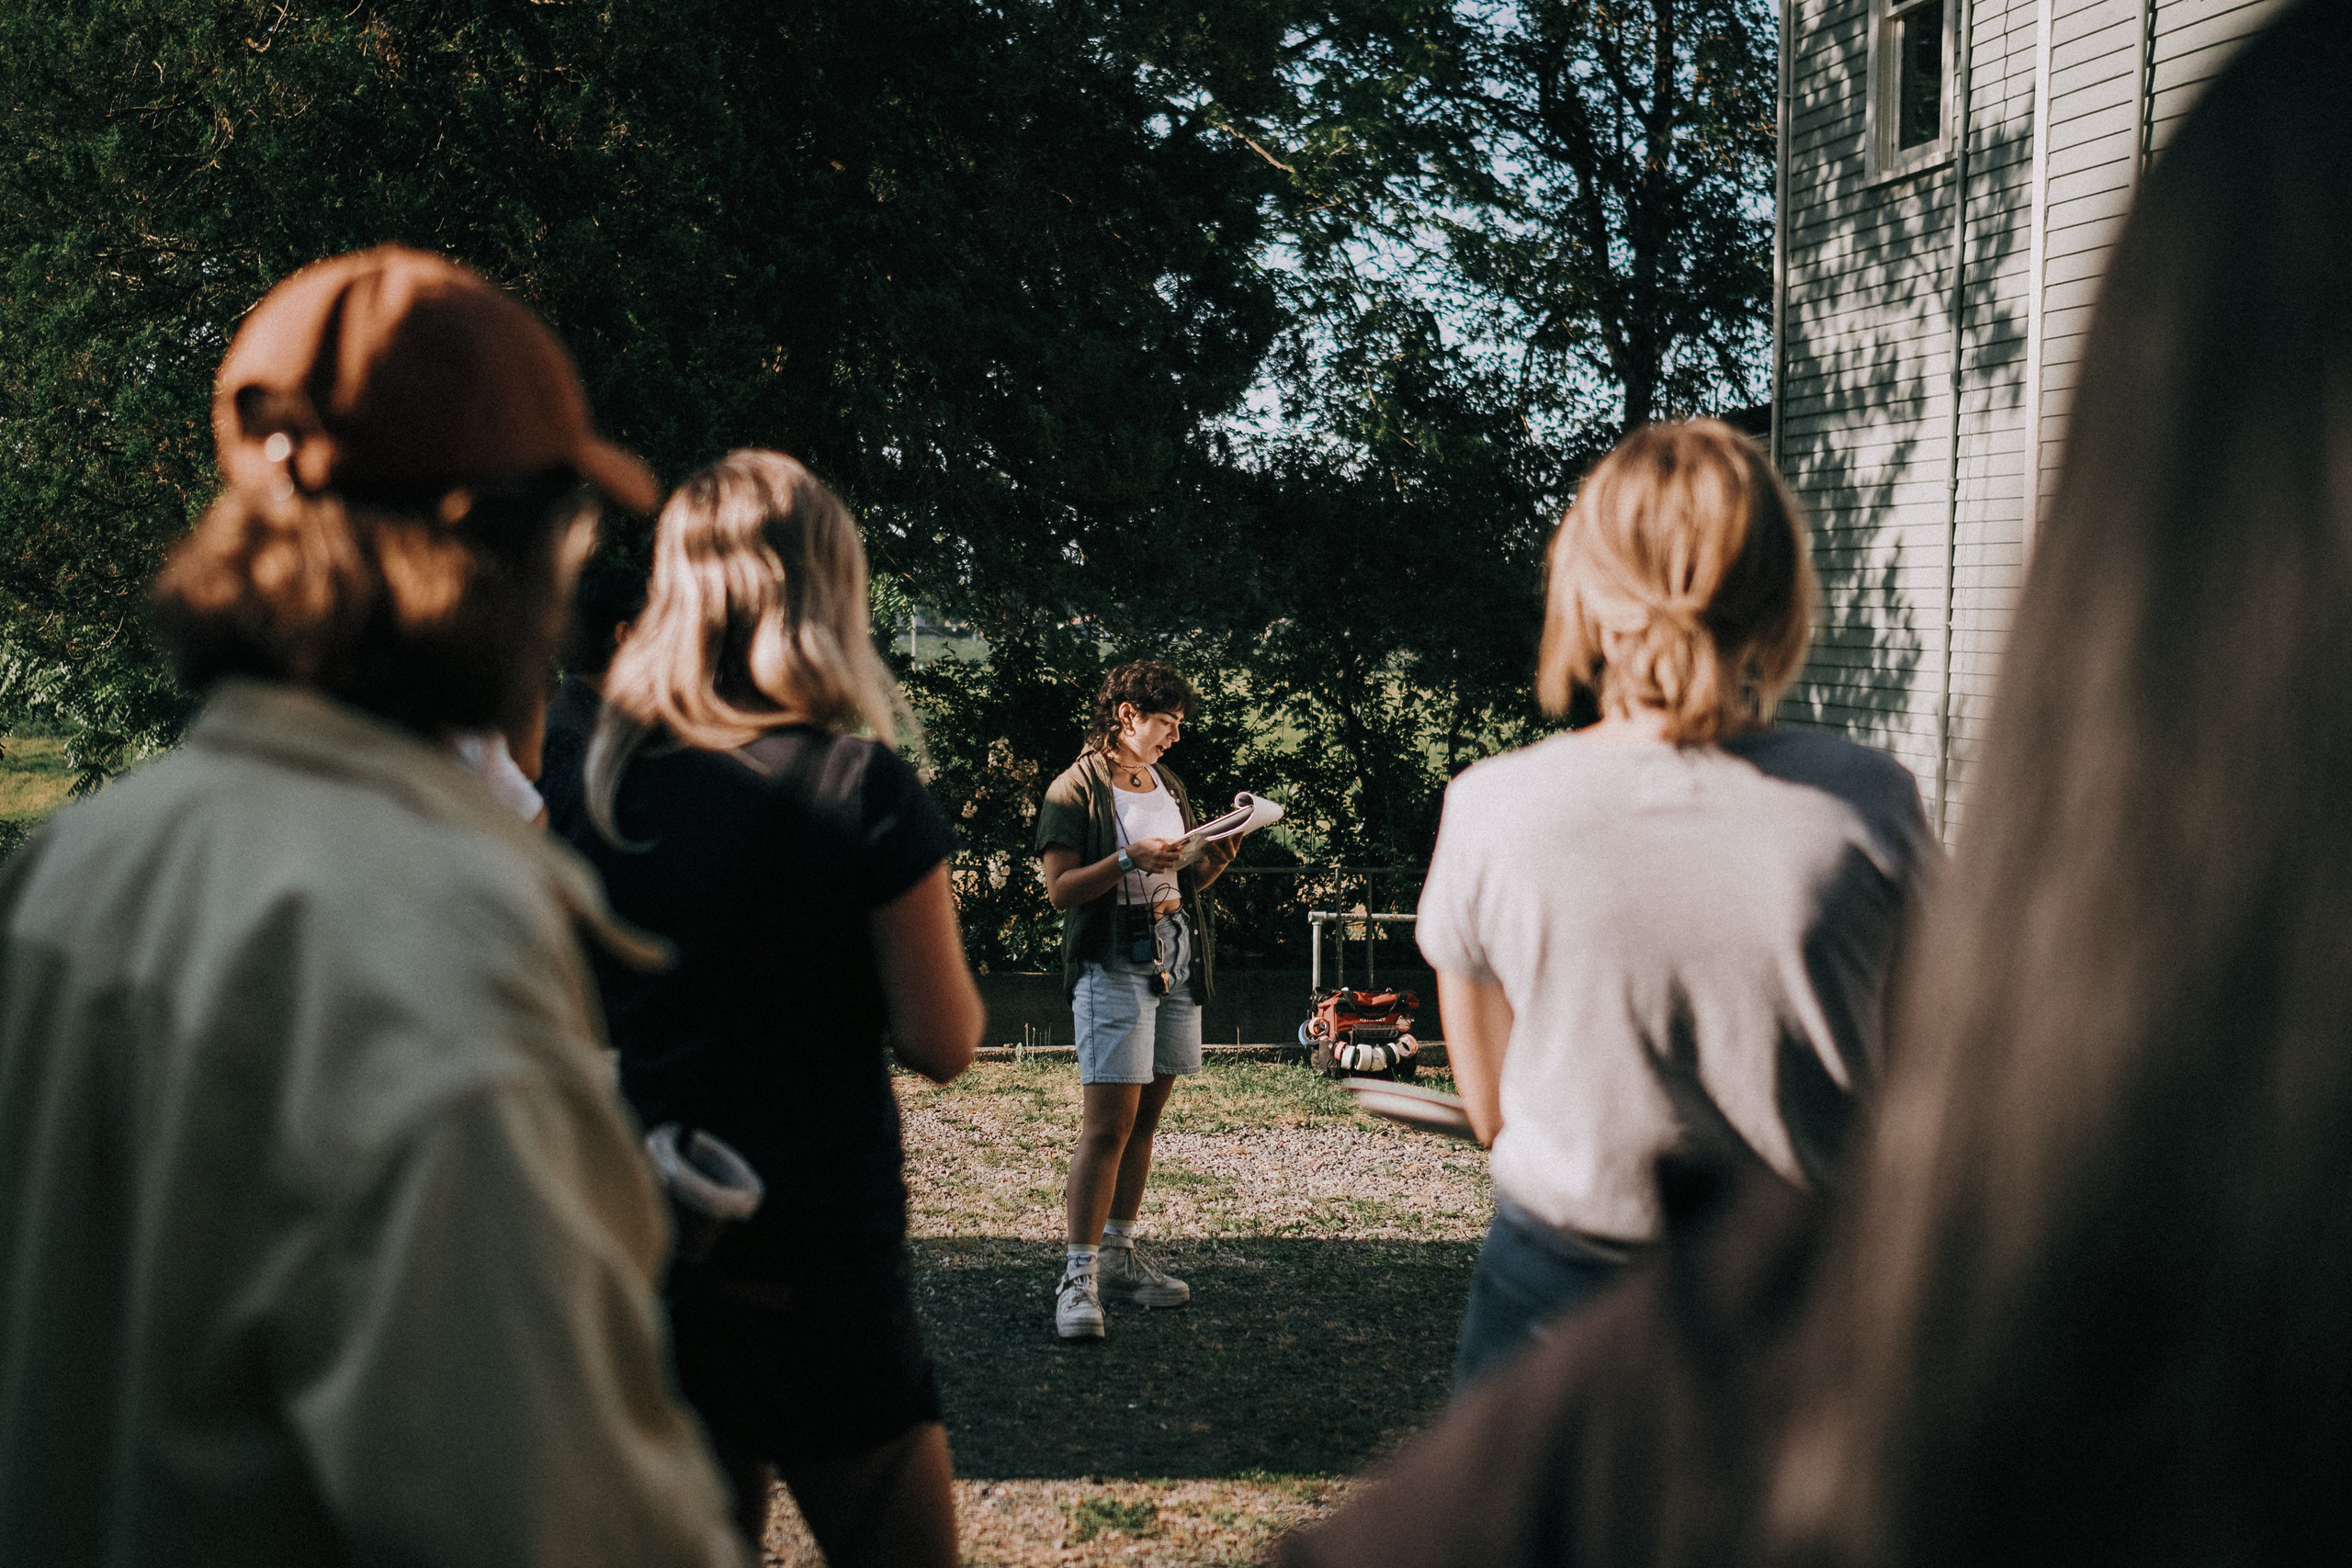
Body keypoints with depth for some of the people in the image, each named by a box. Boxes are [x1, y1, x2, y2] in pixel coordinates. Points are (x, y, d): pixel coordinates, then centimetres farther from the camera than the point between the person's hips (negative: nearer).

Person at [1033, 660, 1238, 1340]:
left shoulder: (1168, 786, 18)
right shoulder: (1074, 790, -4)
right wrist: (1129, 860, -21)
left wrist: (1215, 861, 3)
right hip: (1113, 960, -7)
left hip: (1177, 955, 7)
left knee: (1145, 1117, 9)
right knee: (1108, 1123, -13)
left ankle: (1119, 1255, 17)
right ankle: (1079, 1276, -11)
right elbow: (1060, 889, -10)